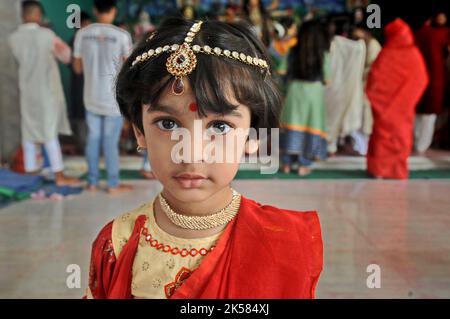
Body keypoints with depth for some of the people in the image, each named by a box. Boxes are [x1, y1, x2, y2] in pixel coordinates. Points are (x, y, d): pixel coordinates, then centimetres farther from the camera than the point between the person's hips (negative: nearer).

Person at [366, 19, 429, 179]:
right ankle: (398, 169, 19)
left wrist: (372, 93, 7)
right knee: (401, 135, 12)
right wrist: (409, 96, 8)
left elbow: (374, 77, -9)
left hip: (386, 104, -1)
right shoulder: (415, 54, -8)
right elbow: (422, 80, -4)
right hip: (405, 105, 1)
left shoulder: (386, 54, -13)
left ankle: (379, 169, 13)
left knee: (383, 133, 10)